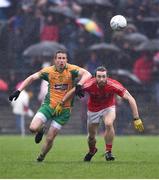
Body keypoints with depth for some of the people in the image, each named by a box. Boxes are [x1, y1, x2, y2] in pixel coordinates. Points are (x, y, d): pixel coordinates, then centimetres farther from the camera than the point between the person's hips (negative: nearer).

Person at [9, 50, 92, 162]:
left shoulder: (71, 70, -11)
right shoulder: (49, 71, -4)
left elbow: (87, 74, -23)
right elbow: (32, 78, 5)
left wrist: (79, 85, -40)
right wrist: (18, 91, -3)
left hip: (64, 109, -2)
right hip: (49, 105, 2)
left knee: (50, 139, -3)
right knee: (33, 128, -17)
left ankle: (41, 157, 25)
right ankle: (41, 130, 21)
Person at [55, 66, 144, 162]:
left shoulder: (113, 85, -33)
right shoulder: (90, 85, -31)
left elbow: (131, 99, -32)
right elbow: (73, 91, -13)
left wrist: (136, 119, -36)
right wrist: (61, 104, -10)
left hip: (108, 107, -1)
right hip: (93, 109, 1)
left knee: (109, 124, -32)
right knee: (91, 135, 9)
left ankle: (108, 151, -14)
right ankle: (92, 151, 45)